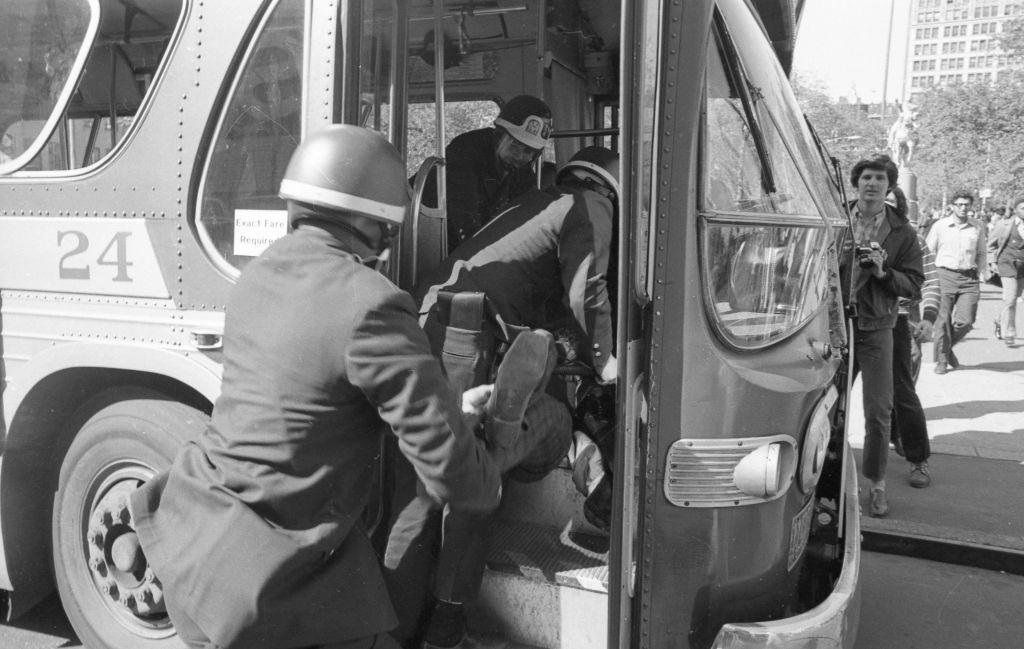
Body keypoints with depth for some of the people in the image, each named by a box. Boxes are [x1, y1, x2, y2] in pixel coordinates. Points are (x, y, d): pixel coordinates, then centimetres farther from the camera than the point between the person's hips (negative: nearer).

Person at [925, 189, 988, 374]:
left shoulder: (978, 227, 9)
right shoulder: (940, 226, 2)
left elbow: (981, 253, 19)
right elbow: (929, 251, 9)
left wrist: (979, 273, 8)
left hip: (969, 279, 2)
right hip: (945, 275, -2)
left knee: (966, 321, -7)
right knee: (943, 320, -1)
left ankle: (948, 347, 21)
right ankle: (941, 360, 11)